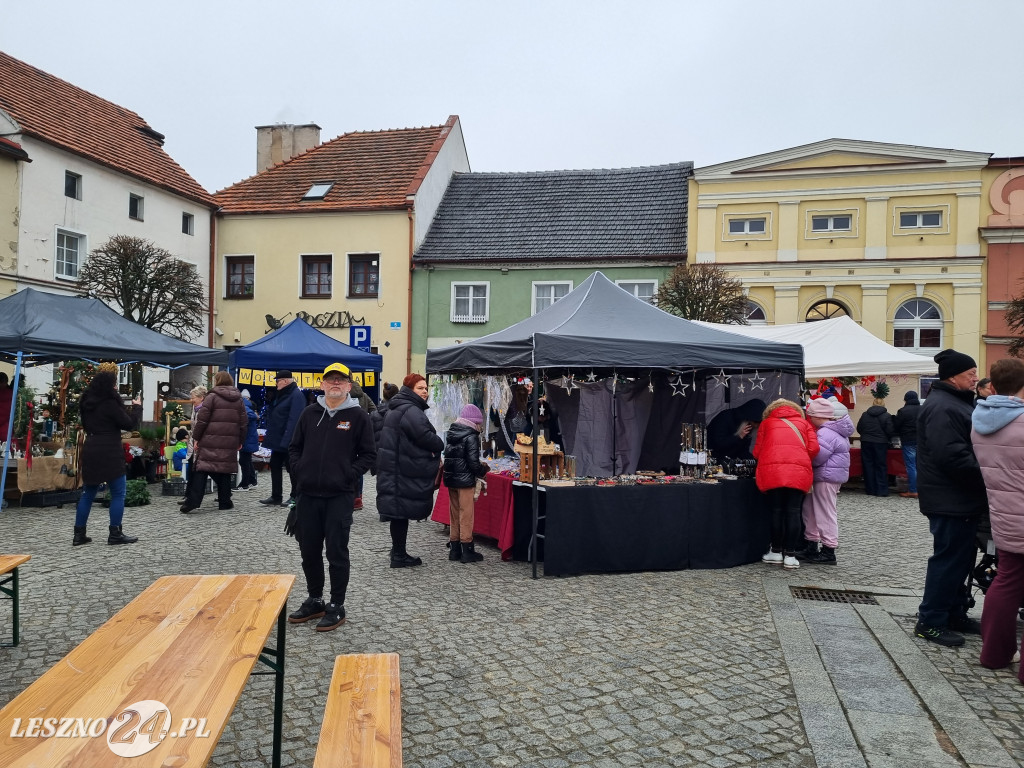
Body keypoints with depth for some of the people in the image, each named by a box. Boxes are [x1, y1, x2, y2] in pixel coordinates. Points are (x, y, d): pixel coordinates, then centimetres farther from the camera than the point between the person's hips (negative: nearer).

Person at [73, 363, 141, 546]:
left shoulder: (87, 402, 10)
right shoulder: (110, 403, -14)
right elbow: (129, 424, -8)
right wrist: (137, 407, 7)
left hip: (90, 451, 8)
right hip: (109, 453, -8)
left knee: (88, 493, 14)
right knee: (118, 493, 1)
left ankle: (79, 534, 16)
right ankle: (115, 534, 3)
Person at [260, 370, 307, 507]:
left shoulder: (296, 395, -15)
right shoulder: (282, 395, 15)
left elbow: (294, 419, -23)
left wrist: (286, 440, -27)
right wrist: (269, 436, 16)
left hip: (288, 441, -10)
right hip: (278, 440, 10)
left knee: (291, 468, 0)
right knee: (275, 466, 12)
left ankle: (295, 497, 11)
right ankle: (276, 496, 19)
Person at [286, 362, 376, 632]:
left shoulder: (358, 416, -2)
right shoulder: (310, 413, 9)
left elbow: (369, 454, 0)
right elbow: (294, 447, 16)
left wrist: (349, 474, -11)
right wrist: (299, 471, 1)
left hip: (339, 496, -4)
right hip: (307, 494, 4)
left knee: (337, 552, 2)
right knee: (309, 551, 13)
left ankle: (337, 607, 15)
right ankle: (315, 601, 30)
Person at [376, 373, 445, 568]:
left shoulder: (396, 409, 19)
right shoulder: (411, 411, -16)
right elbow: (425, 436, -23)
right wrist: (440, 446, -3)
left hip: (395, 468, 10)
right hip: (404, 470, -10)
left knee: (399, 512, 14)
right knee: (402, 510, -3)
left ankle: (399, 553, 22)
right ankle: (399, 556, 4)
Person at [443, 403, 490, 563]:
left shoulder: (451, 433, 9)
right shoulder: (471, 436, -13)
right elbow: (473, 462, -18)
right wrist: (483, 471, 2)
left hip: (451, 479, 7)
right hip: (465, 480, -7)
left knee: (455, 514, 15)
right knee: (466, 515, 0)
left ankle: (454, 549, 20)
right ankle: (467, 551, 5)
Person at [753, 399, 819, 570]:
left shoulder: (766, 423, 22)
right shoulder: (804, 423, 23)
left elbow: (757, 451, 16)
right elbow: (813, 448, 9)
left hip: (771, 470, 0)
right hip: (799, 472, 0)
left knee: (776, 511, 9)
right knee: (793, 512, 4)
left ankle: (776, 552, 18)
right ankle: (790, 556, 5)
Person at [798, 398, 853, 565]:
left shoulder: (826, 434, -20)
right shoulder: (834, 430, 16)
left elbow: (816, 457, -22)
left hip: (826, 477, -11)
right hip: (827, 477, 11)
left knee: (825, 514, -2)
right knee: (810, 510, 15)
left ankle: (828, 552, 7)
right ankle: (811, 547, 23)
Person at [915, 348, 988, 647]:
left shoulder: (957, 402, 16)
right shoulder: (941, 408, -20)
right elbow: (952, 456, -28)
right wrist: (986, 477, -18)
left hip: (962, 498, 11)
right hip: (950, 500, -11)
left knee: (961, 558, 17)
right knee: (949, 559, -4)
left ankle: (955, 614, 29)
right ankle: (930, 622, 5)